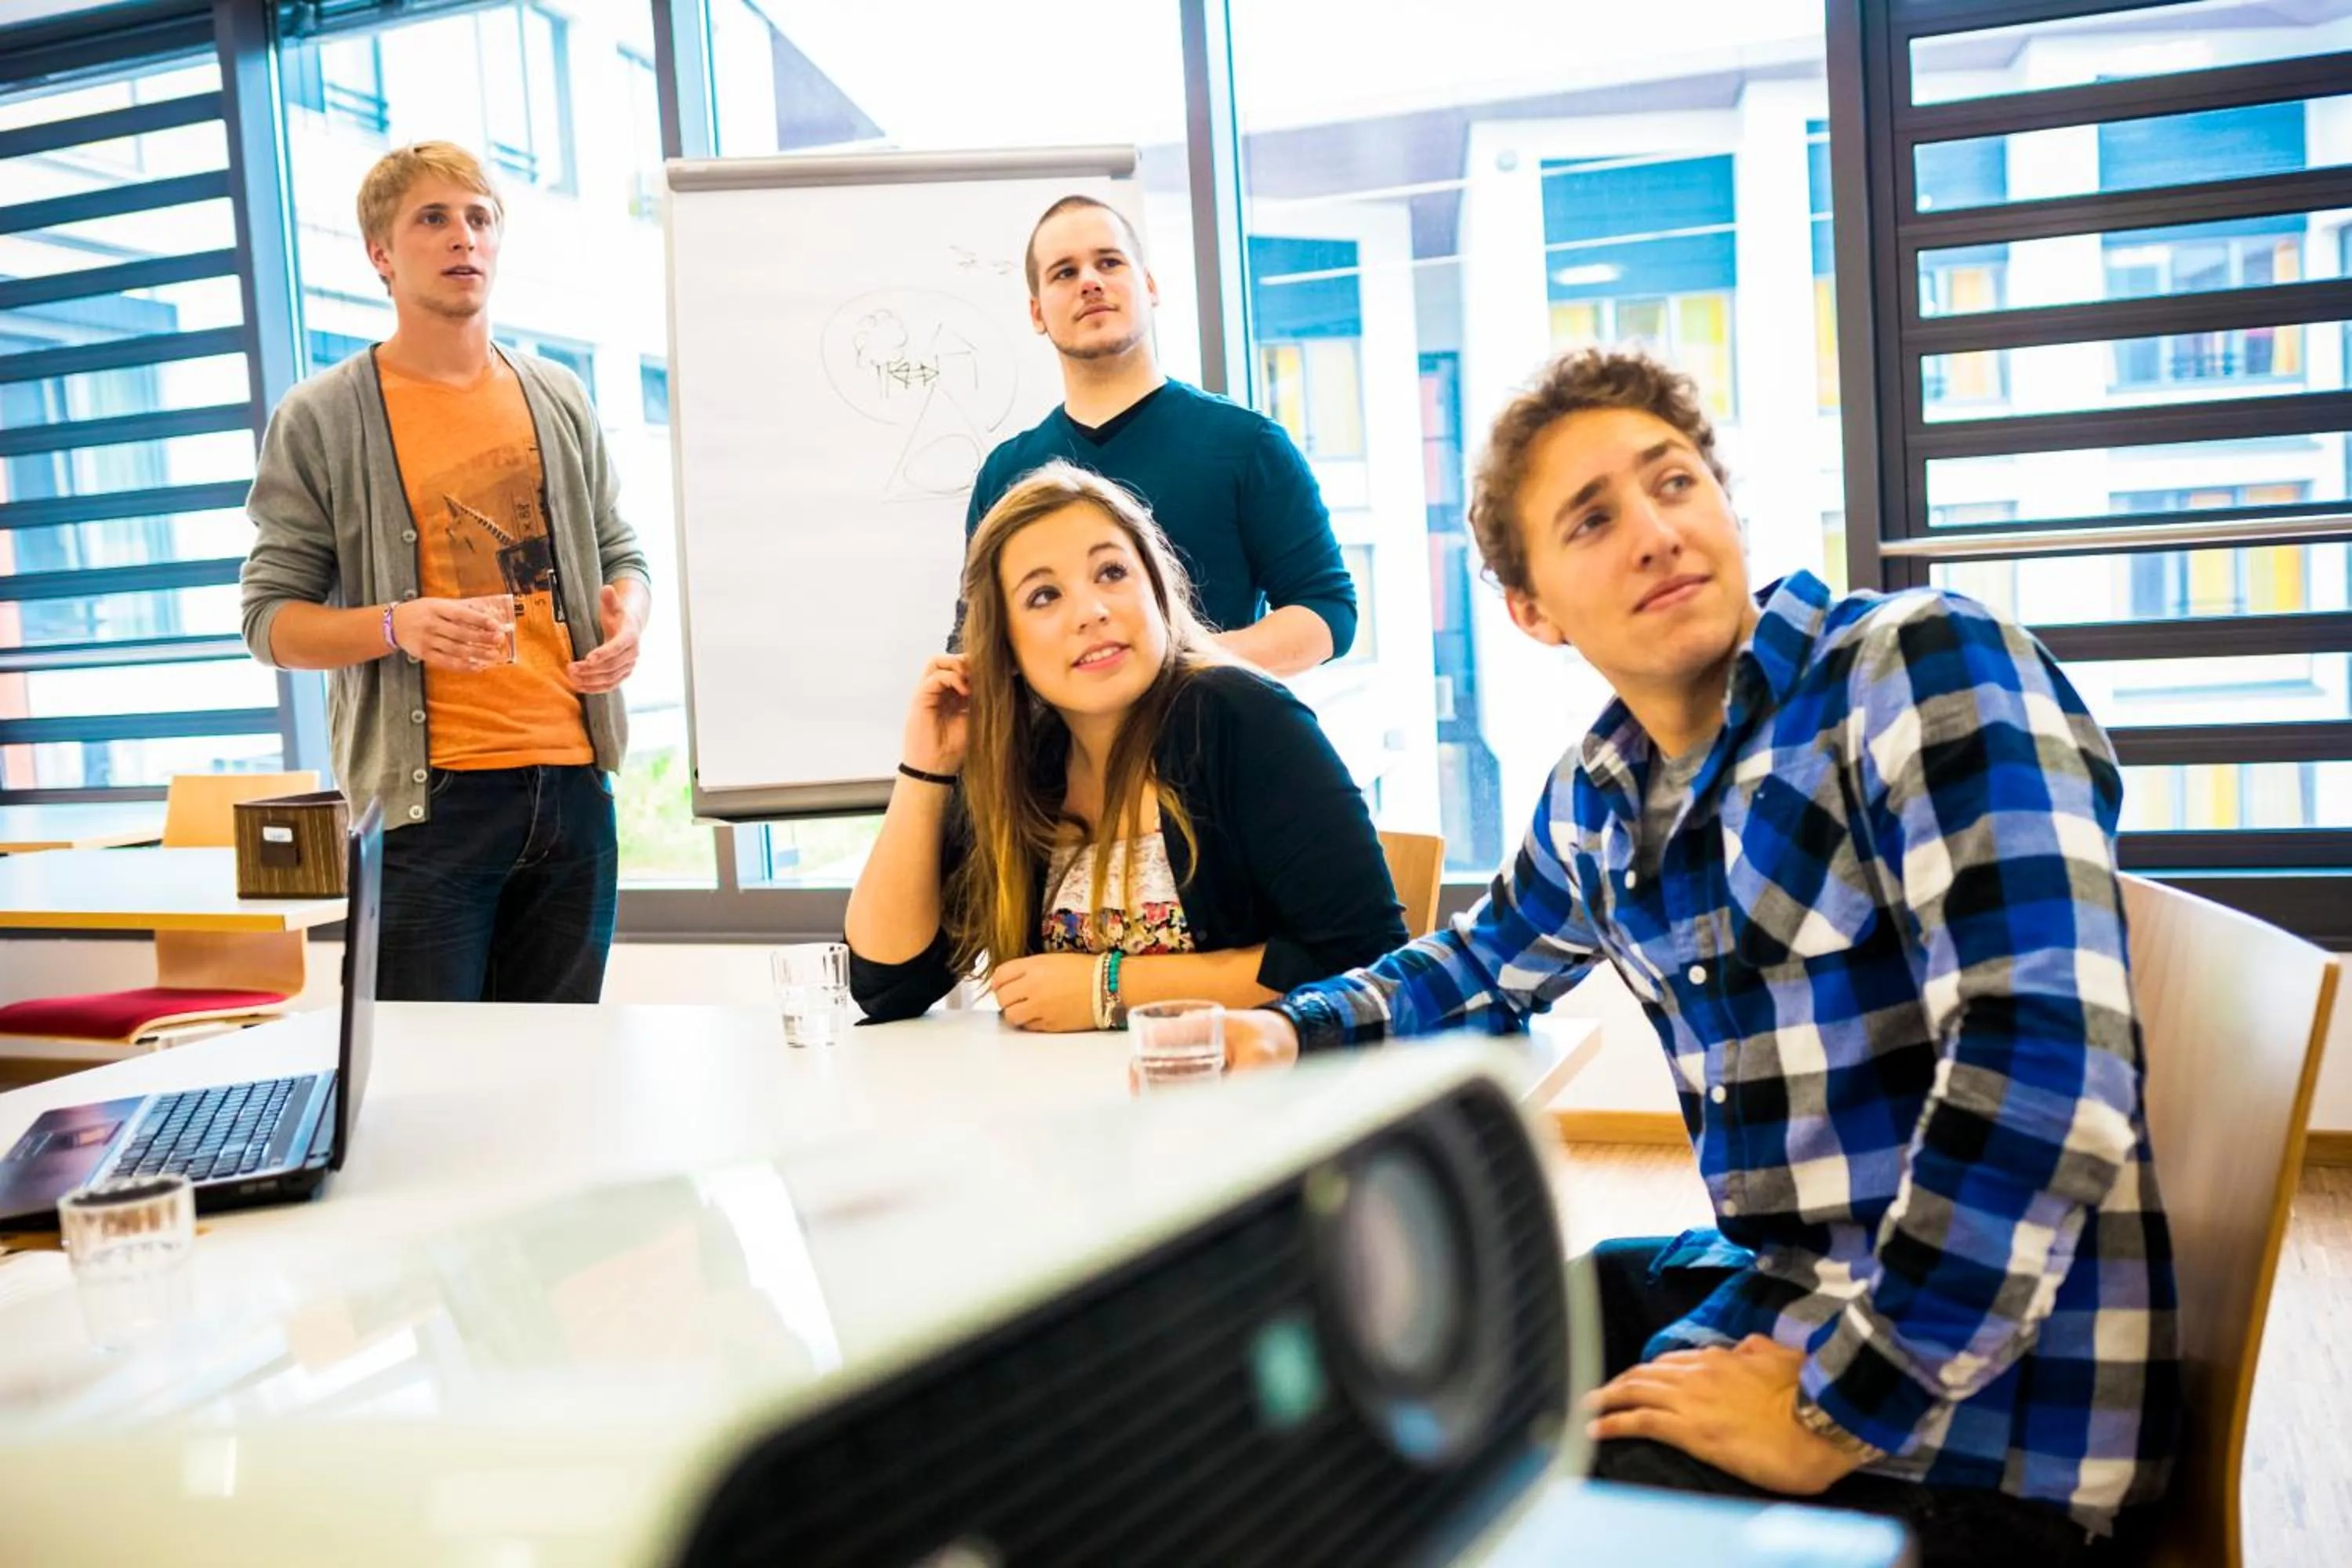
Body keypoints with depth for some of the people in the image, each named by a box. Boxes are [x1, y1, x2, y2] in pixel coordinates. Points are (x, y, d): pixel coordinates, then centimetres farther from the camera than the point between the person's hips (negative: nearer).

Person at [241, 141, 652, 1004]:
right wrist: (396, 625, -19)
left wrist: (627, 618, -3)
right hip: (428, 800, -4)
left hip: (573, 780, 4)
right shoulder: (318, 421, 0)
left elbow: (620, 552, 20)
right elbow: (272, 619, 0)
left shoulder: (558, 398, 12)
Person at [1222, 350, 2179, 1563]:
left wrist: (1836, 1414, -22)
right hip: (1764, 1286, 7)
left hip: (1976, 1411, -7)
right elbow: (1485, 961, 25)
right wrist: (1288, 1033, 6)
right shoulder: (1598, 794, 5)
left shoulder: (1928, 668, -16)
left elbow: (2046, 1069, -26)